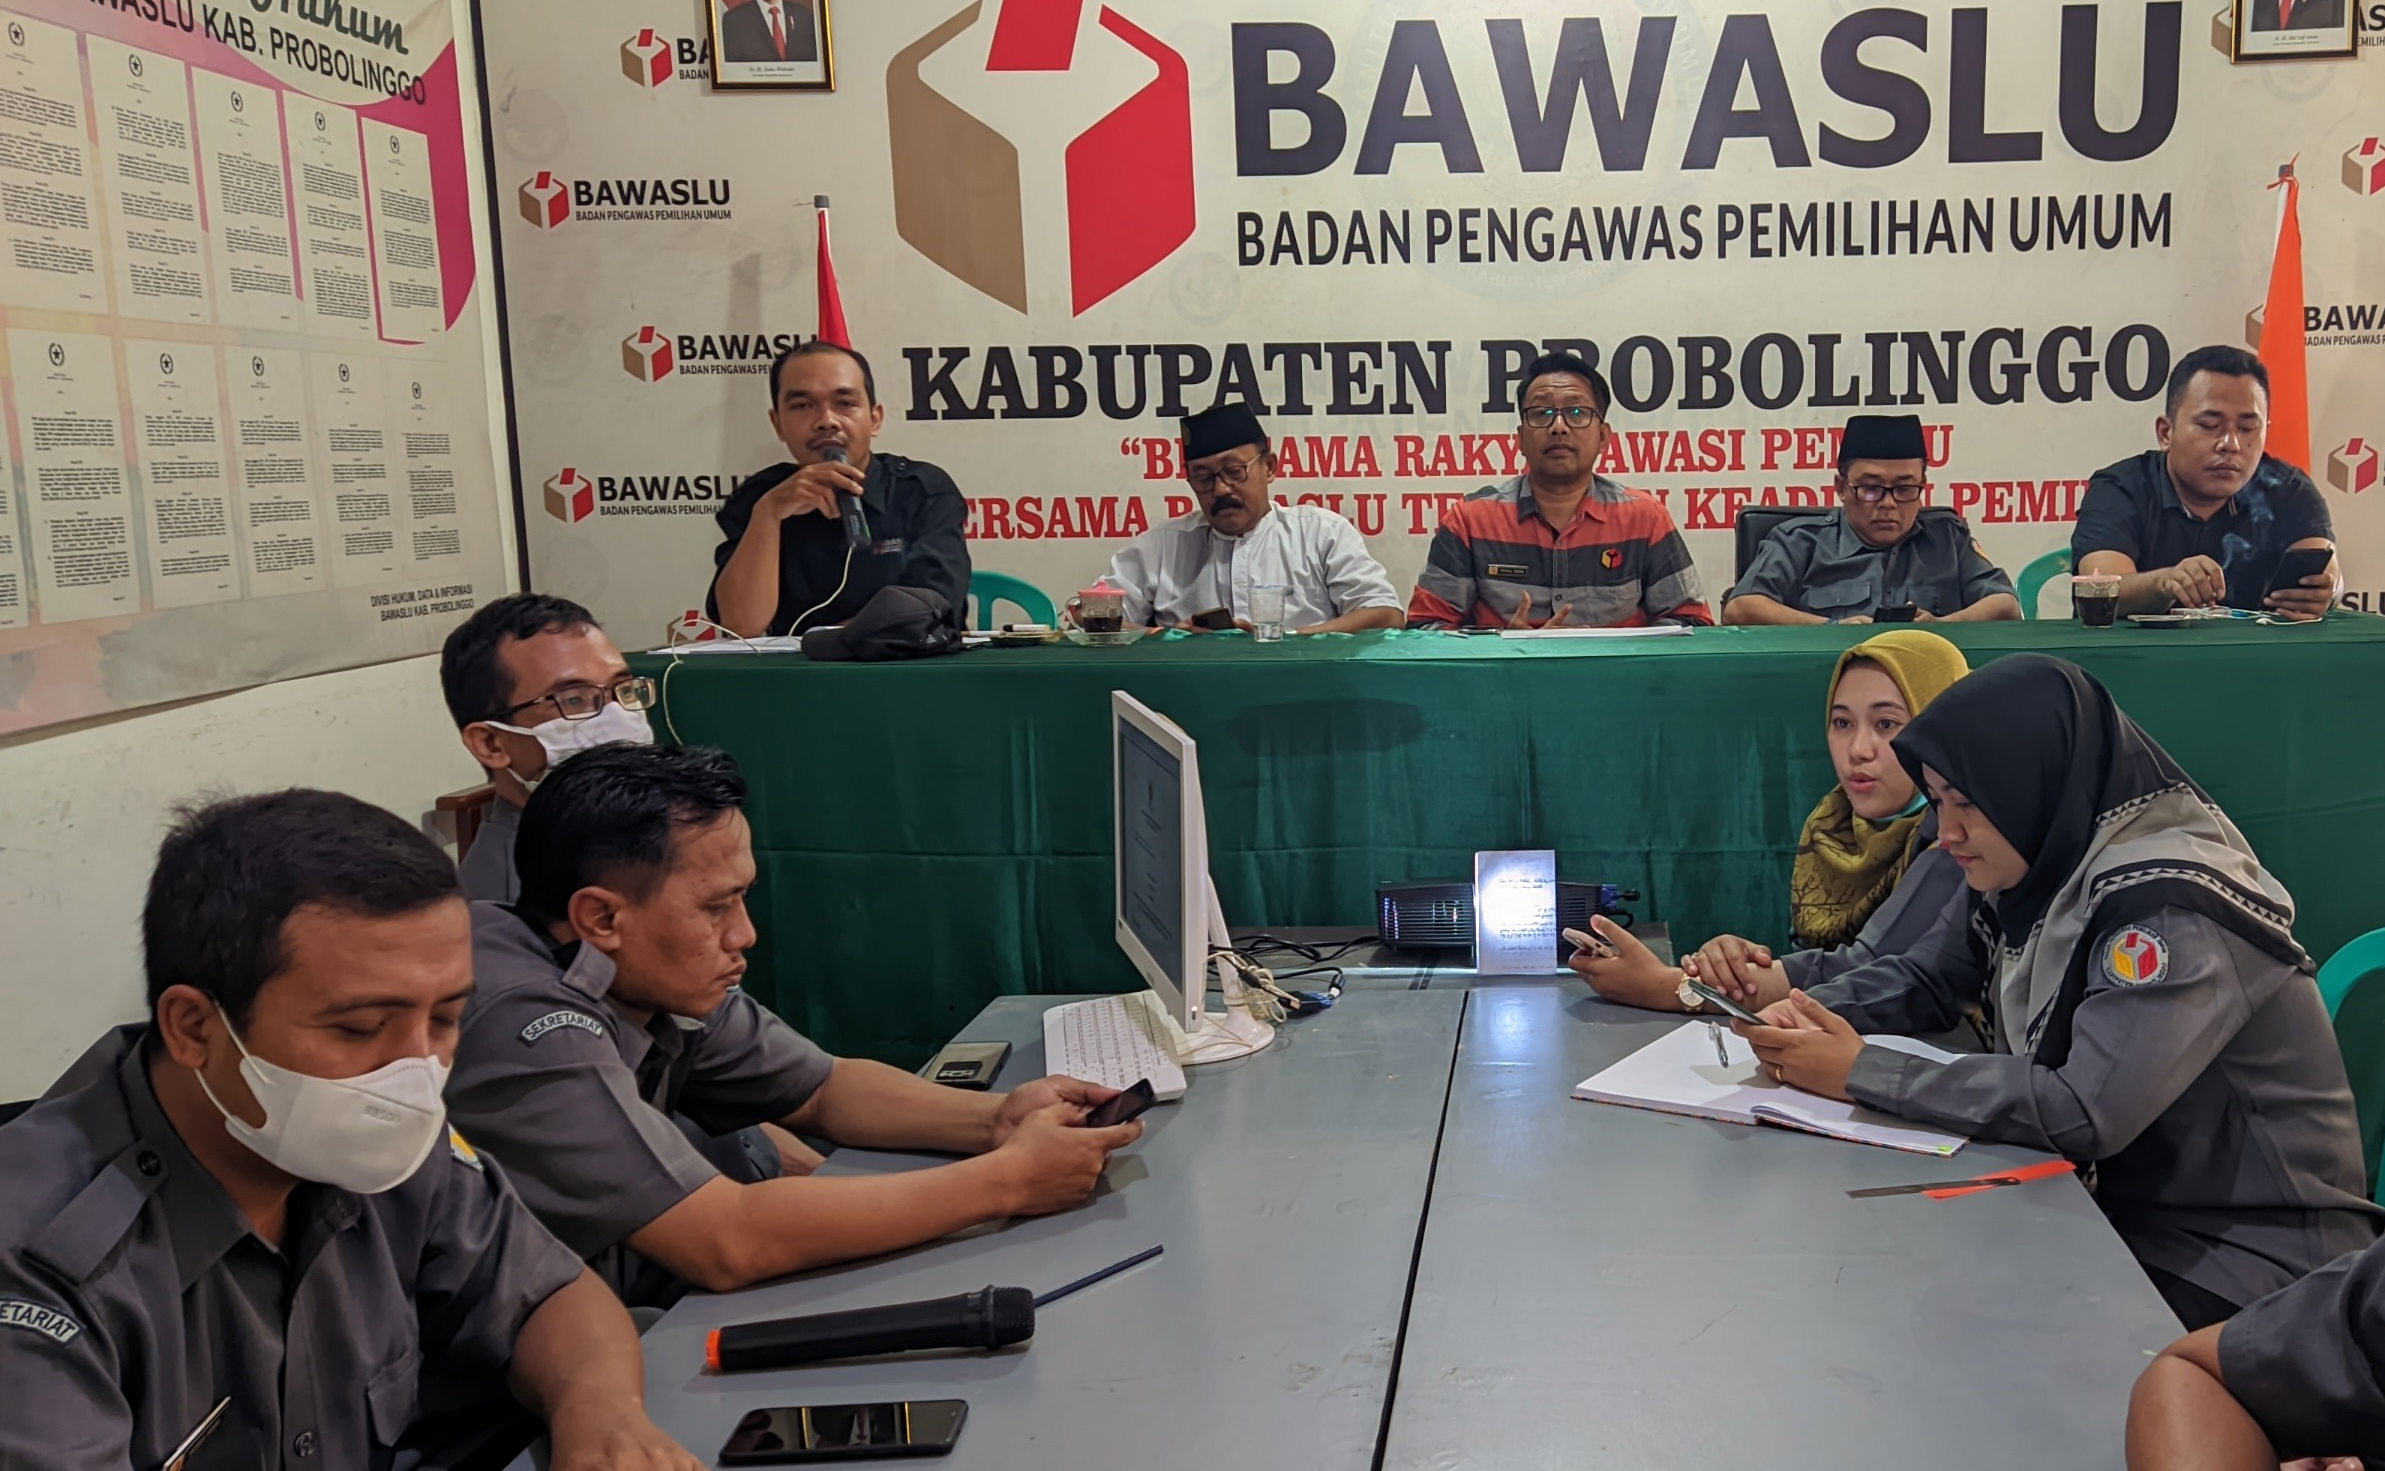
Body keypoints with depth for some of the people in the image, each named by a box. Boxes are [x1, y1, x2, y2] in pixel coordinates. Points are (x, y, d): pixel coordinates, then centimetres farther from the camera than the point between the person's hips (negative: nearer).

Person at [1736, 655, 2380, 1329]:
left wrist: (1860, 1073, -24)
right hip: (2135, 1221, 7)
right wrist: (1808, 1017, -16)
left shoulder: (2172, 906, -22)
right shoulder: (2047, 877, 3)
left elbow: (2085, 1111, -29)